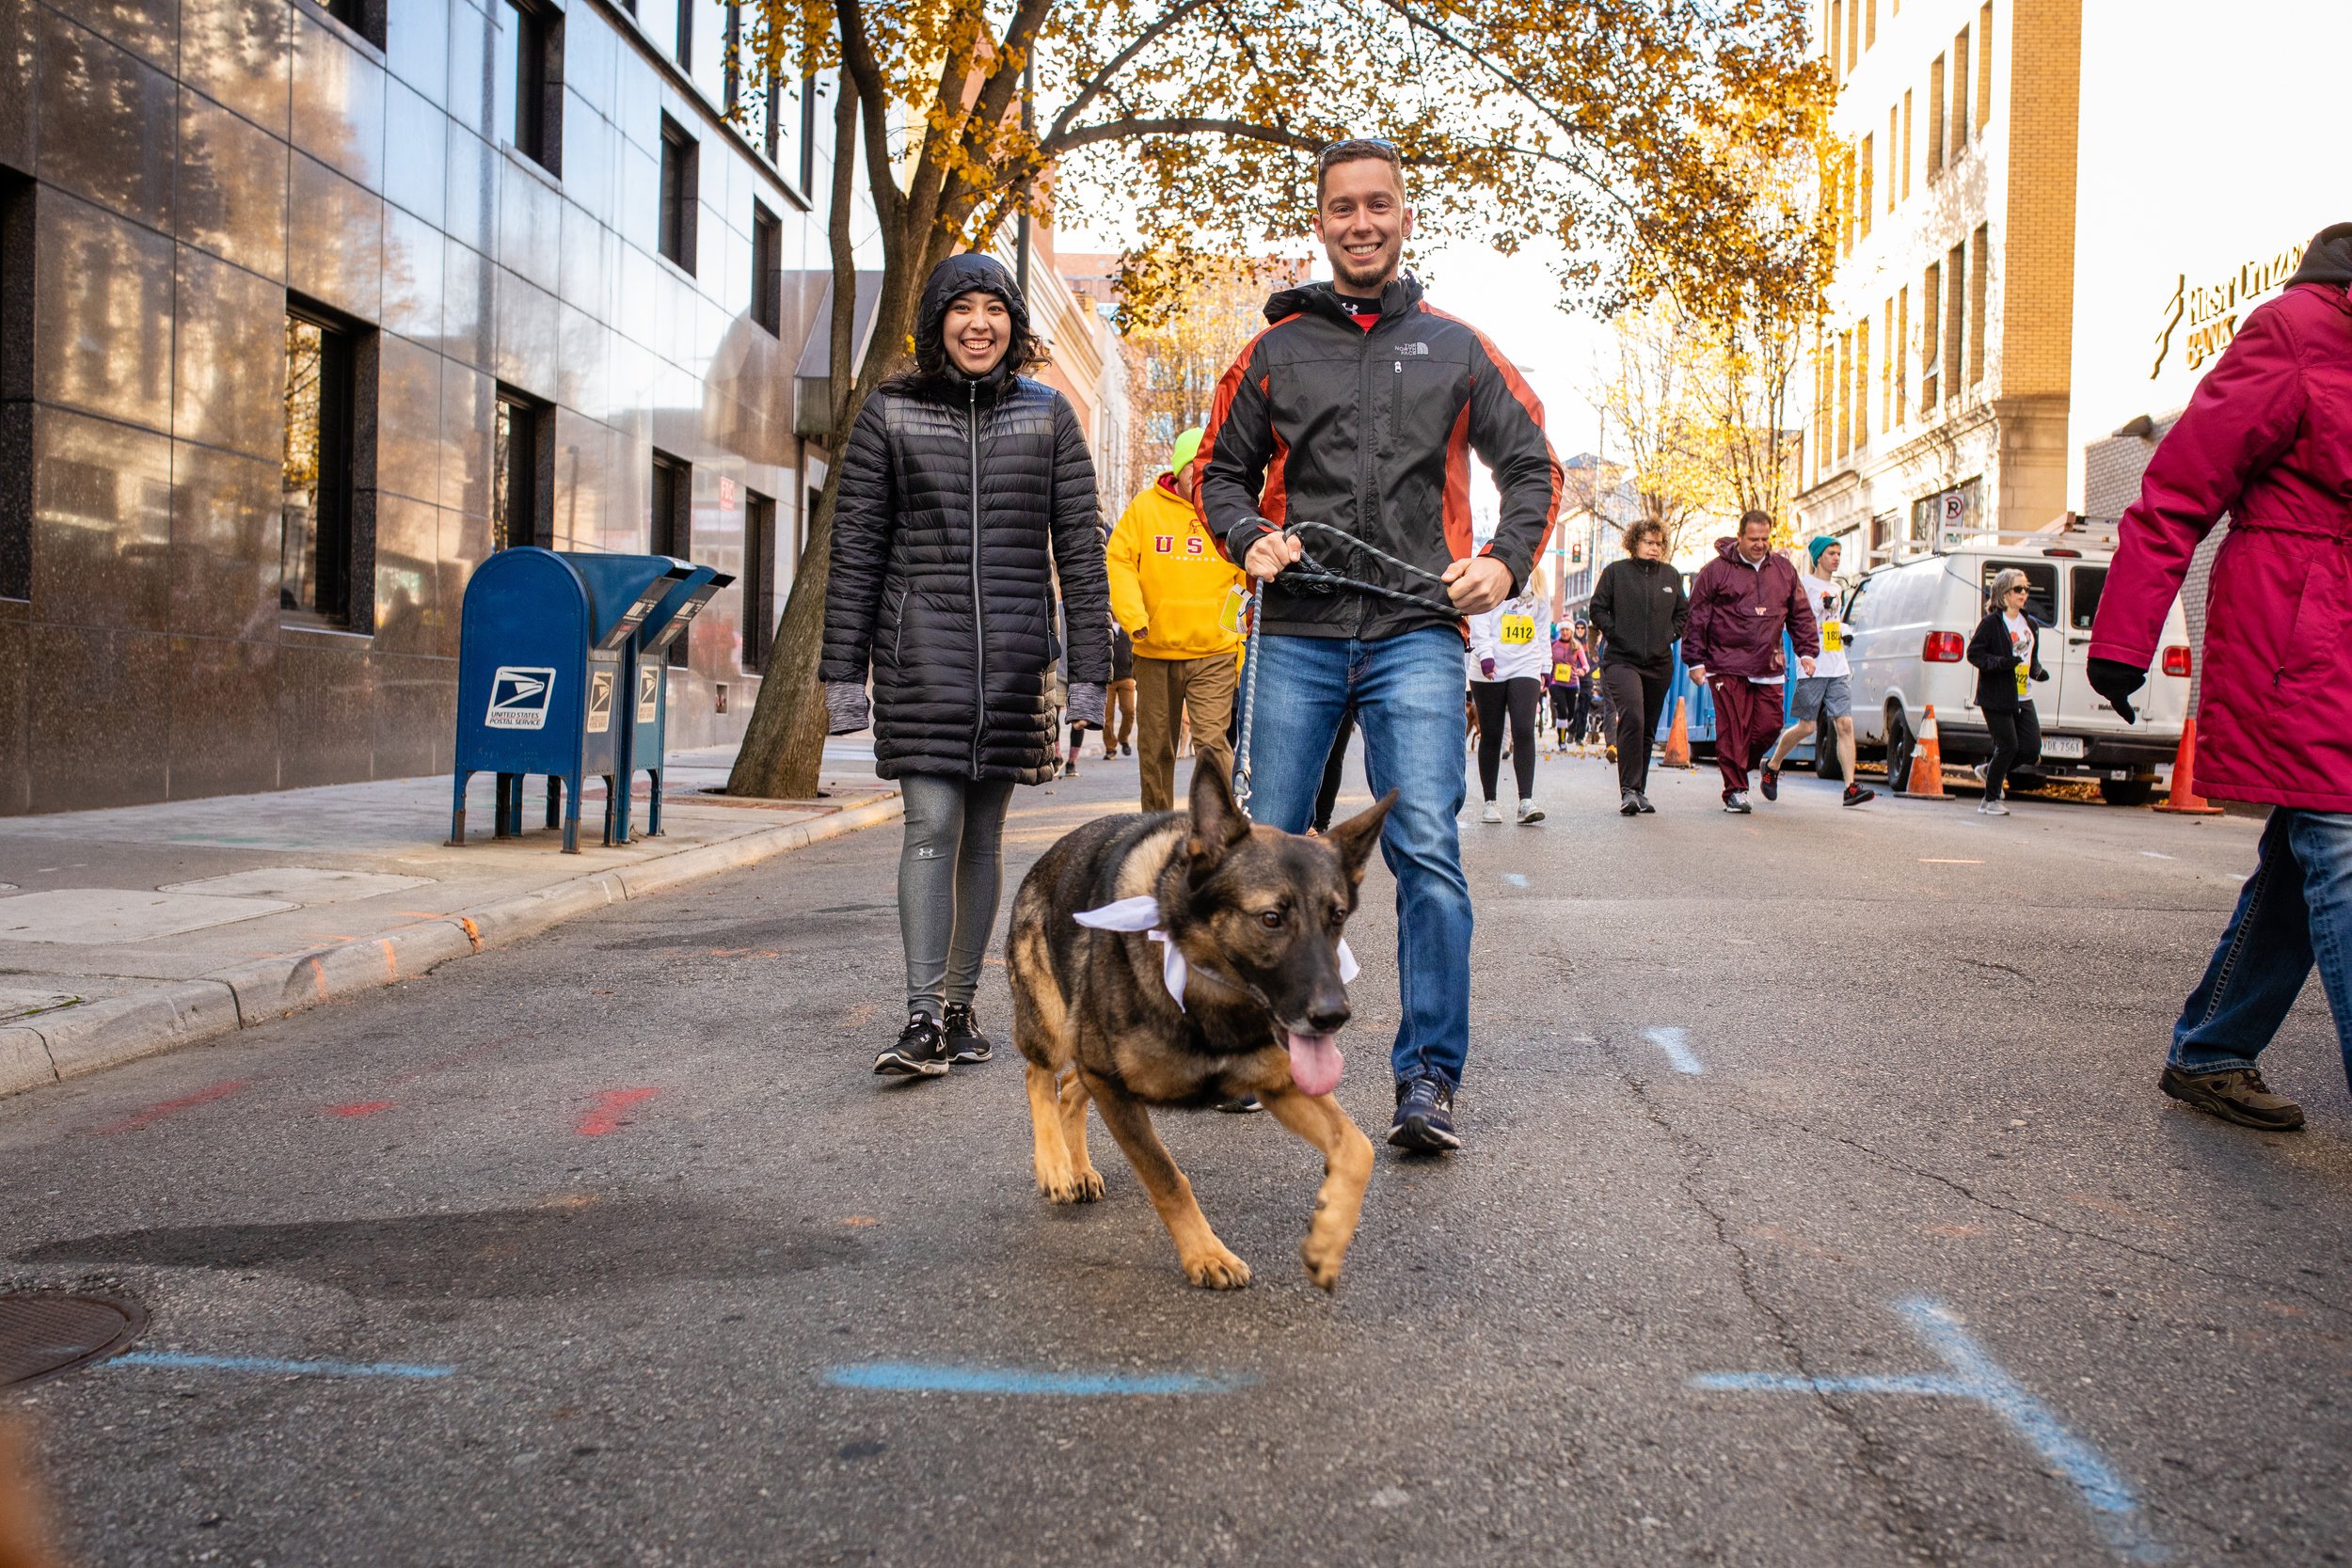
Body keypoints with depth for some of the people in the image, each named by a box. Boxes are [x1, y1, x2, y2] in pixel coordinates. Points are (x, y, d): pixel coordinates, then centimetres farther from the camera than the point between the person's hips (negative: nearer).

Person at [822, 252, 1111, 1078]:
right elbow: (856, 547, 4)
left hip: (1016, 651, 2)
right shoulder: (890, 413, 4)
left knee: (983, 832, 8)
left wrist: (1089, 667, 0)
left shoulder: (1047, 413, 7)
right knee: (932, 824, -11)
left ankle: (960, 1006, 17)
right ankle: (923, 1018, -11)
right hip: (921, 646, -1)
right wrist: (843, 670, -1)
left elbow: (1079, 544, 6)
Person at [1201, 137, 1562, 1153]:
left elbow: (1531, 466, 14)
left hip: (1416, 635, -1)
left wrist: (1505, 560, -4)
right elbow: (1224, 469, 19)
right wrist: (1248, 537, -2)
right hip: (1297, 635, 2)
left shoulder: (1455, 349, 12)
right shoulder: (1276, 350, 13)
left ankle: (1427, 1080, -8)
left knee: (1427, 853, -13)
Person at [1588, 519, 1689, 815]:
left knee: (1648, 729, 8)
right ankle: (1629, 790, -22)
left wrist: (1670, 636, 5)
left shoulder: (1671, 576, 12)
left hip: (1660, 663, 5)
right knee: (1632, 718, -23)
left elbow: (1683, 612, 20)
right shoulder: (1615, 572, 2)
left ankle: (1638, 791, 18)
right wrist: (1616, 634, -8)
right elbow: (1598, 609, 3)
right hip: (1622, 660, -4)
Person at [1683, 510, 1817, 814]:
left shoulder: (1783, 570, 12)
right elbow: (1696, 618, -1)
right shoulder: (1716, 570, -2)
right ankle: (1735, 790, 1)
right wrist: (1695, 661, -5)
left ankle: (1739, 767, 26)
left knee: (1769, 725, 2)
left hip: (1769, 668, 4)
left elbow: (1800, 614, 20)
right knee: (1733, 730, -6)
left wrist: (1806, 651, 11)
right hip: (1727, 667, -4)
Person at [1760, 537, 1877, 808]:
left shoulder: (1836, 588, 20)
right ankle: (1770, 768, 23)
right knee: (1807, 727, 0)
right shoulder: (1805, 583, -3)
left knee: (1845, 724, -6)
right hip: (1813, 668, -6)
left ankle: (1851, 787, -12)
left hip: (1838, 669, 6)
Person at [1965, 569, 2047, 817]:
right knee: (2008, 747, -8)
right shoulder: (1992, 622, -6)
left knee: (2032, 749, -1)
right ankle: (1990, 801, 8)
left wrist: (2037, 671, 5)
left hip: (2023, 699, 7)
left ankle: (1992, 771, 27)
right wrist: (2001, 663, -23)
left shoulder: (2031, 625, 15)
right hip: (1997, 697, -7)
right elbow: (1974, 653, -9)